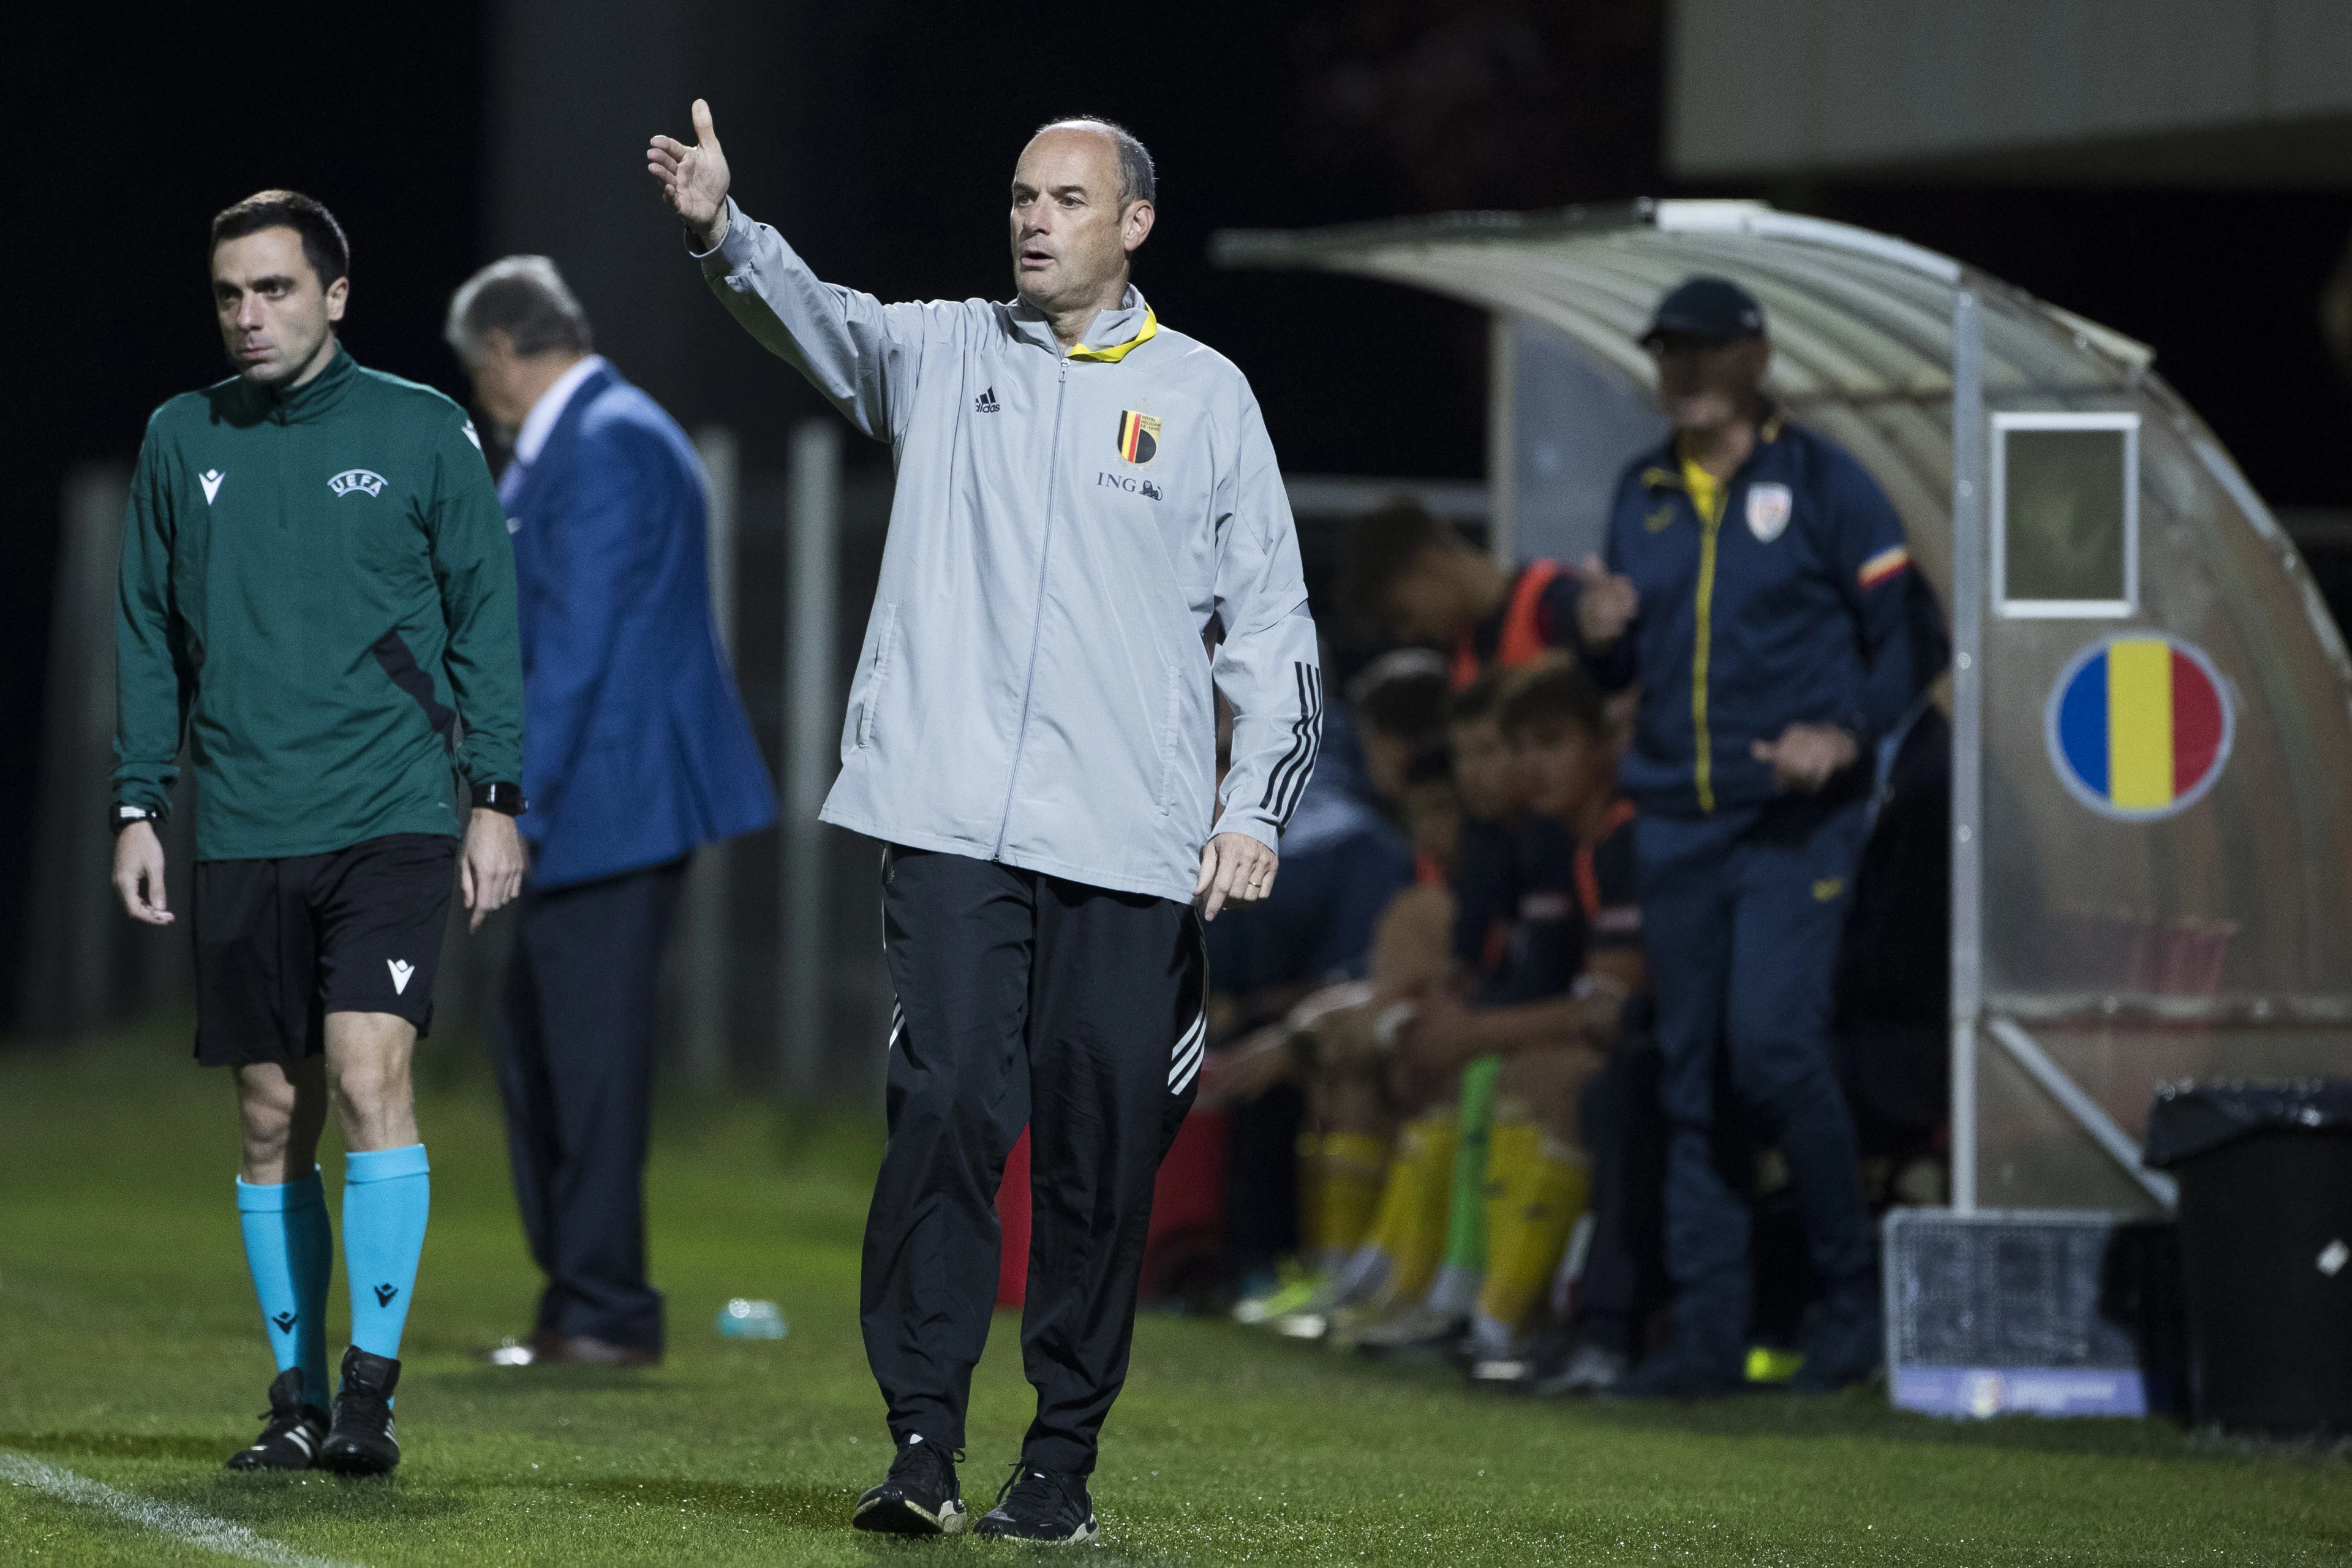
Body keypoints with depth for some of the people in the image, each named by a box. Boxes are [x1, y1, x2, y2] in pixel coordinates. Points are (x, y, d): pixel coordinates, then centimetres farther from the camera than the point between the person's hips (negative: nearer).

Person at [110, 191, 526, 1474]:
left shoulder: (421, 430, 2)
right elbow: (148, 634, 15)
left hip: (392, 820, -3)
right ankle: (298, 1394, 14)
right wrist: (137, 806, 9)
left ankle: (371, 1387, -12)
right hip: (242, 833, 3)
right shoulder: (182, 441, 9)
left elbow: (484, 617, 5)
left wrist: (495, 800, 0)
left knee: (368, 1076, -17)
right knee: (271, 1120, 5)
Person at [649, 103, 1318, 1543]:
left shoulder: (1204, 394, 9)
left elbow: (1271, 617, 10)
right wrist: (722, 230, -28)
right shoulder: (946, 354, 11)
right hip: (952, 819, 0)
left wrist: (1256, 807, -1)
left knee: (1103, 1149, 2)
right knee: (950, 1111, -11)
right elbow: (824, 321, -8)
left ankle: (1062, 1461, 12)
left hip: (1129, 840, 0)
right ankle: (924, 1445, -7)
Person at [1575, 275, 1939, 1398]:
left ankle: (1851, 1294, -2)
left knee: (1772, 1043, -17)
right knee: (1689, 1074, 3)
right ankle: (1706, 1332, 6)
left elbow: (1904, 636, 0)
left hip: (1795, 819, -5)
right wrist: (1601, 638, -3)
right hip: (1675, 824, 5)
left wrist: (1846, 733, -16)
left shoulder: (1821, 482, -1)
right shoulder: (1641, 495, 15)